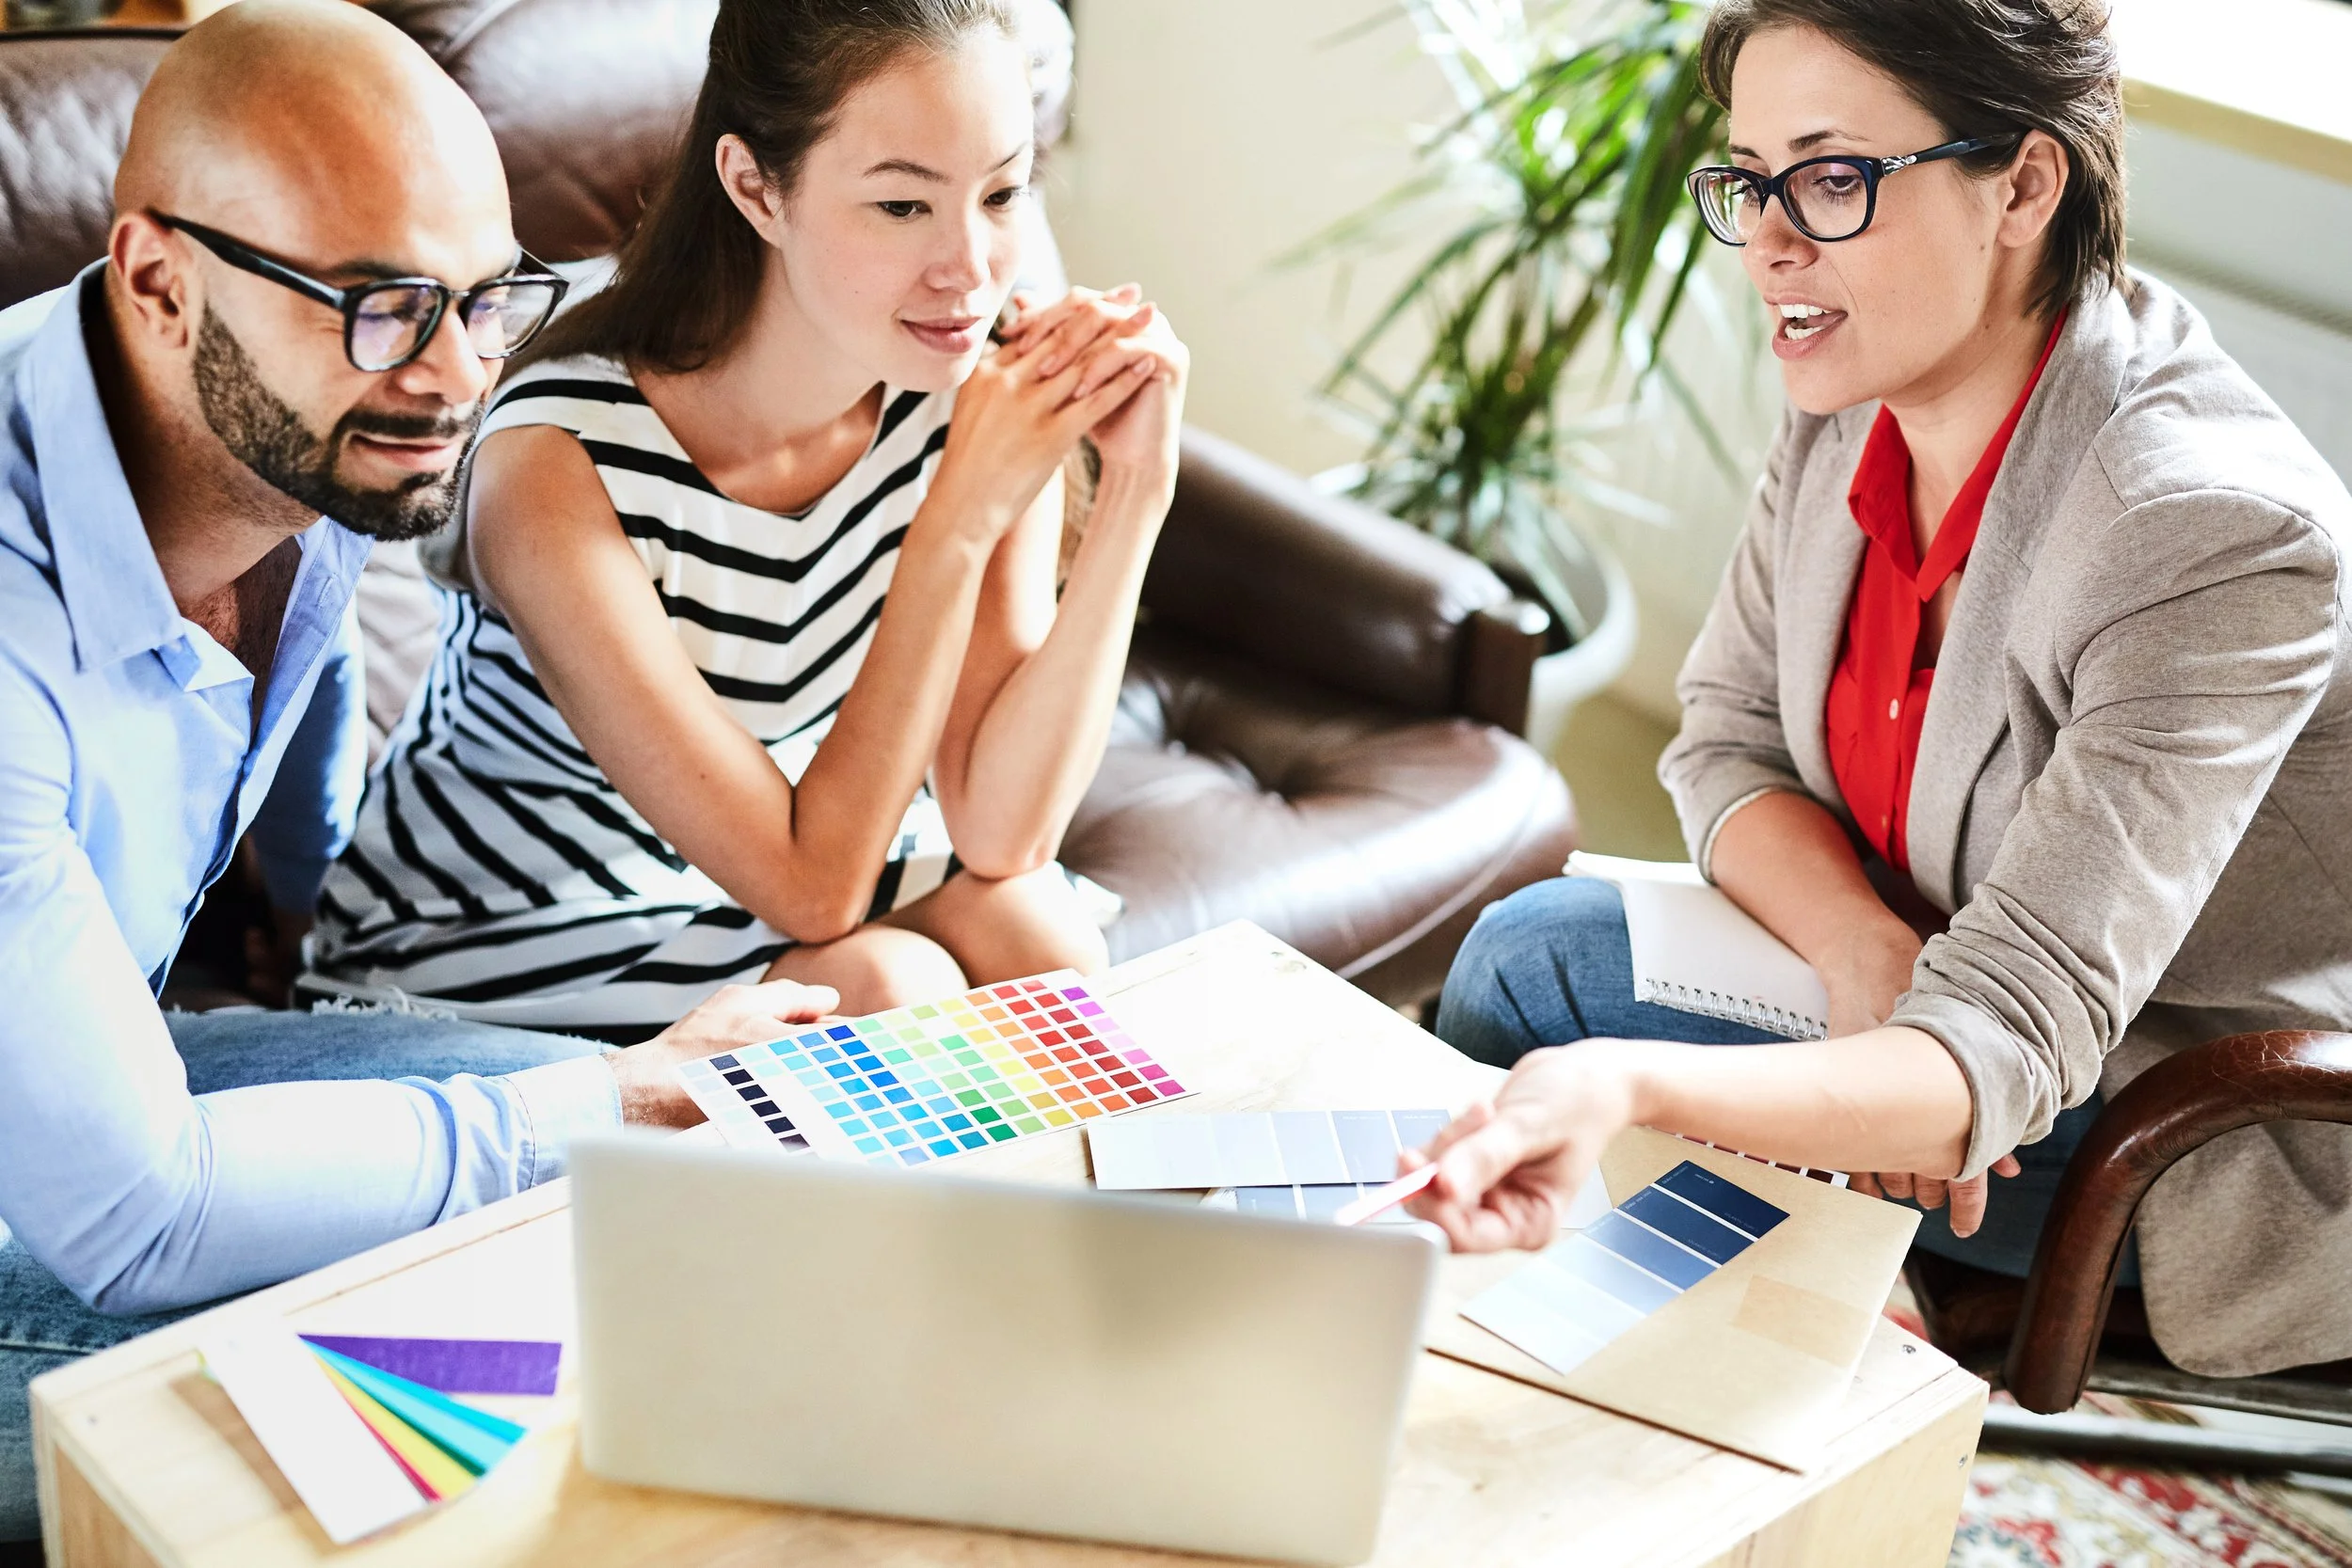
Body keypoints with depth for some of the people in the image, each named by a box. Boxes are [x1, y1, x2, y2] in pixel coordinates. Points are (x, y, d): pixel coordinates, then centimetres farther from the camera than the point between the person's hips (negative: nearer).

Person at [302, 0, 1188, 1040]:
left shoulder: (976, 403, -15)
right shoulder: (558, 465, -30)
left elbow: (1001, 838, -18)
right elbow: (811, 890, -29)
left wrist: (1135, 495, -27)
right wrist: (965, 513, -33)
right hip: (493, 952, -4)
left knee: (1033, 930, -23)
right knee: (885, 986, -28)